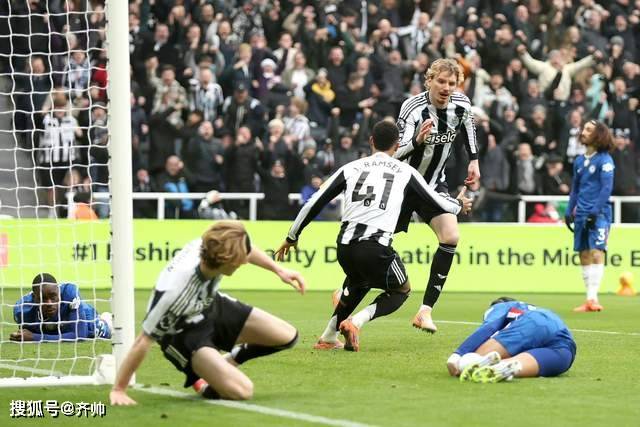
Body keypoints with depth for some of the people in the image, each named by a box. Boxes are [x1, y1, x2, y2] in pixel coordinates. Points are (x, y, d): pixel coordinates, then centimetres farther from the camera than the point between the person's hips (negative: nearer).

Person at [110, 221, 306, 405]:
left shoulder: (210, 247, -27)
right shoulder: (175, 290, -41)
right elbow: (143, 341, -31)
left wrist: (279, 270, 7)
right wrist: (118, 390, -25)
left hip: (212, 307, 7)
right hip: (183, 333, -7)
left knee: (287, 336, 3)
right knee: (242, 390, -23)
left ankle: (227, 362, 21)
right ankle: (200, 379, 8)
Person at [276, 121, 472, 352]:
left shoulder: (350, 168, 15)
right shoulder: (405, 171, 11)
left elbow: (314, 204, 14)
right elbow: (437, 203, 18)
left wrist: (291, 237, 26)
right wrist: (459, 205, 42)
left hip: (345, 246, 4)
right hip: (377, 248, -4)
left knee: (358, 281, 36)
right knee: (401, 291, 22)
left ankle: (328, 337, 32)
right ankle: (355, 321, -3)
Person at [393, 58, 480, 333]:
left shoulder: (461, 104, -10)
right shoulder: (413, 108, -26)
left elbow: (468, 125, 16)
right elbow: (396, 154, -31)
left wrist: (474, 160, 13)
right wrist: (417, 140, -50)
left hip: (434, 183, 4)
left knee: (450, 238, -15)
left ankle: (425, 311, -12)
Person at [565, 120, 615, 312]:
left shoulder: (604, 160, -5)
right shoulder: (579, 160, 15)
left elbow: (606, 188, -12)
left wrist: (595, 212, -17)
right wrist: (569, 212, 15)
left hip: (599, 214, -7)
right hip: (582, 215, 7)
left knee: (596, 253, -14)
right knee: (584, 255, 4)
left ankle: (593, 298, -19)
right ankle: (589, 301, 6)